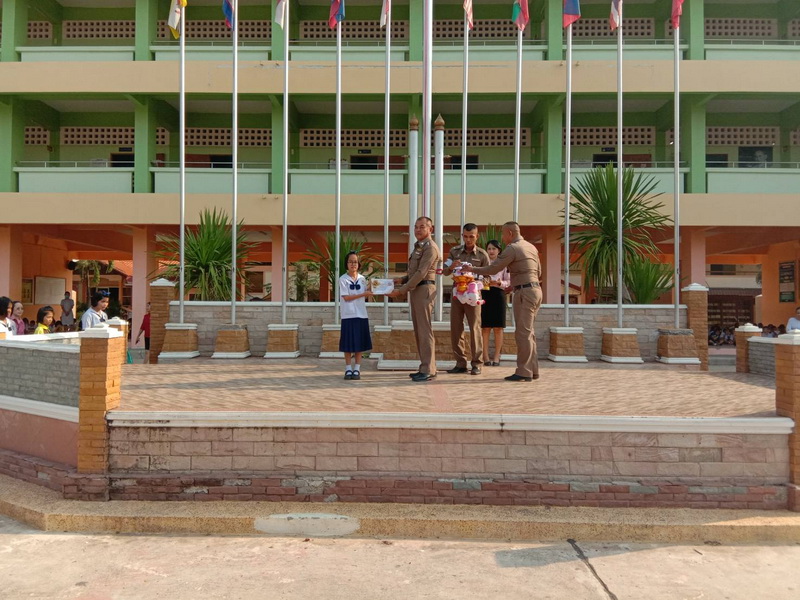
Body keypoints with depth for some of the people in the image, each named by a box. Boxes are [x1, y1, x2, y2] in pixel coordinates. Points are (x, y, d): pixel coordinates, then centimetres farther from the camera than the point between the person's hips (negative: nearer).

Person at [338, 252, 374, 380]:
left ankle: (357, 369, 11)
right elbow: (346, 297, -10)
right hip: (348, 315, -3)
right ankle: (348, 369, 10)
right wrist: (363, 294, -16)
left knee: (359, 343, 4)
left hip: (361, 314, 4)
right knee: (348, 344, 1)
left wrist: (369, 290, -6)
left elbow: (365, 296, 13)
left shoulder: (362, 279, 10)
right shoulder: (343, 279, -3)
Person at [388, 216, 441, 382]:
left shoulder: (430, 247, -10)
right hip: (416, 290, 10)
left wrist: (401, 291, -19)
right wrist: (401, 280, 9)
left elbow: (421, 273, -17)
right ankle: (426, 367, 17)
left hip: (424, 289, -10)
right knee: (418, 331, 11)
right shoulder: (418, 247, 20)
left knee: (424, 330, -9)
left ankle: (428, 370, -5)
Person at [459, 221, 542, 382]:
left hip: (524, 292, -9)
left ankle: (524, 372, -4)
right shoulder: (531, 247, 17)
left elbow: (493, 269, -10)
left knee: (523, 332, -6)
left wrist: (473, 269, 3)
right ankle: (533, 370, 16)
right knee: (528, 332, 13)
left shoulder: (512, 248, -10)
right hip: (535, 289, 9)